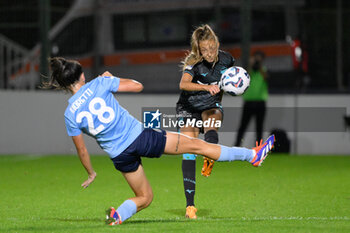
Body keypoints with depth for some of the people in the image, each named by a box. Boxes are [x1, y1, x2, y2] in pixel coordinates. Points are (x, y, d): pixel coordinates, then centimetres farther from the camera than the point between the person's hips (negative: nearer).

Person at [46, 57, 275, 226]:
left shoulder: (71, 114, -1)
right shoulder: (99, 84, -8)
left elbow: (82, 149, 6)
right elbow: (138, 86, 0)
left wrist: (91, 173, 21)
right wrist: (111, 78, 15)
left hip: (119, 155, 3)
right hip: (138, 135, -3)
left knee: (145, 197, 23)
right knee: (195, 145, 8)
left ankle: (118, 215, -6)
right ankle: (252, 155, 15)